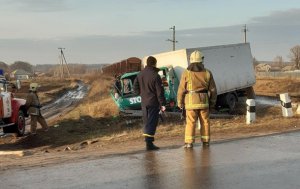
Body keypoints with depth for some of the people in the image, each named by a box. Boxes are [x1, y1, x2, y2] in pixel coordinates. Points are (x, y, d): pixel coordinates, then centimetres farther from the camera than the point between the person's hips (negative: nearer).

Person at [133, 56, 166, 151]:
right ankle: (149, 143, -8)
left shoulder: (140, 74, 5)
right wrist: (162, 104, -8)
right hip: (153, 103, -6)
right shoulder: (155, 75, -13)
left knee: (146, 122, 14)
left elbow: (135, 88, 9)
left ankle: (148, 142, 19)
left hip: (144, 103, 6)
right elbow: (159, 91, -12)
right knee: (152, 122, -4)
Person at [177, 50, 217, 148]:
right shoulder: (207, 73, 0)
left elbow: (181, 89, -5)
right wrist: (212, 102, 12)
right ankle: (205, 141, 13)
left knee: (190, 122, 2)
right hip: (203, 101, 2)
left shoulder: (186, 73, -6)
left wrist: (180, 102, 5)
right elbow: (213, 89, 3)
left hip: (191, 101, -2)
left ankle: (189, 142, -3)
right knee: (205, 121, 11)